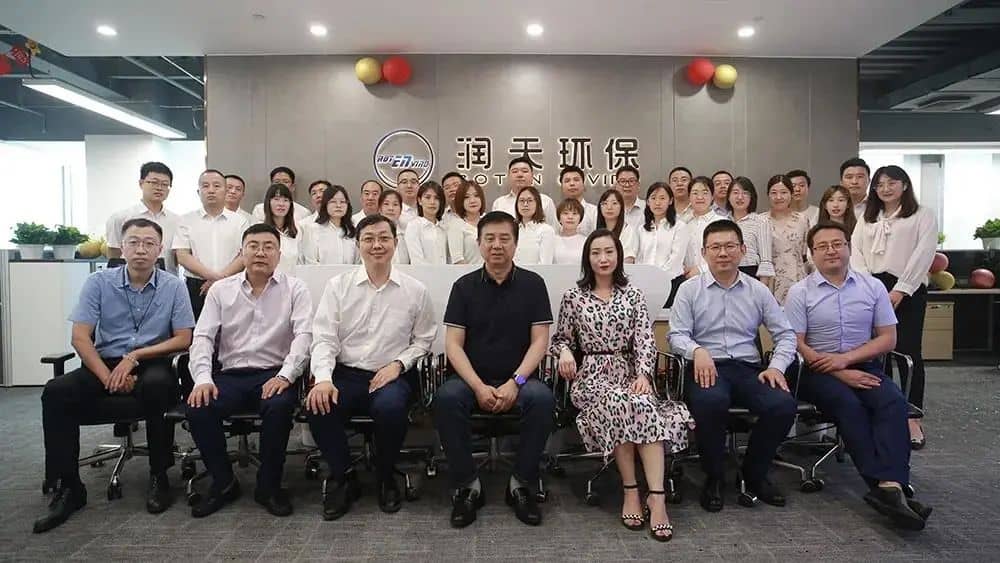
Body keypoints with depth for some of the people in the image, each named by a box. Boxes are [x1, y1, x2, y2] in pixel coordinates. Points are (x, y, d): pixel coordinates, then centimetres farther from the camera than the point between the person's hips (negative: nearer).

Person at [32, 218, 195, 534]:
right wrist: (108, 377, -16)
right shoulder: (99, 282, 3)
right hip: (104, 363, 2)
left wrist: (135, 356, -12)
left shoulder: (173, 287, 1)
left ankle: (159, 477, -17)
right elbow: (80, 337, -3)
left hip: (153, 364, -2)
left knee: (157, 385, -36)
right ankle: (67, 487, -13)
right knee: (56, 392, -25)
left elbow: (183, 339, -2)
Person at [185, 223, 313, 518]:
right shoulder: (221, 290, 11)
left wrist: (285, 375, -22)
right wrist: (203, 378, -12)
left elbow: (304, 334, -7)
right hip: (230, 375, 3)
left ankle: (269, 485, -9)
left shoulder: (294, 289, 4)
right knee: (197, 409, -24)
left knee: (280, 406, -33)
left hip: (273, 374, -2)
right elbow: (203, 336, 5)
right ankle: (223, 482, 0)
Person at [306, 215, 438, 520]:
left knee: (390, 407, -34)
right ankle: (341, 478, -2)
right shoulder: (337, 286, 7)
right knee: (318, 406, -29)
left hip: (392, 375, -1)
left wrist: (398, 364, -6)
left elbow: (423, 340, 11)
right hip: (345, 373, 1)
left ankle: (385, 478, -2)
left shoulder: (415, 290, 5)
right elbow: (324, 338, 1)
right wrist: (323, 378, -16)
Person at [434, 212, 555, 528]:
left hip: (518, 379, 0)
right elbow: (453, 343, -2)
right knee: (446, 398, -31)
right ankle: (467, 486, -14)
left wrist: (515, 382, -16)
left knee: (543, 398, -32)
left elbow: (539, 341, -1)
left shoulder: (532, 284, 4)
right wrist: (479, 387, -16)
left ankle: (521, 485, -12)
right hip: (472, 379, 1)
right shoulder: (464, 286, 5)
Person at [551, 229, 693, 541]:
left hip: (628, 372, 1)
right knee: (622, 404, -34)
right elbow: (561, 339, 14)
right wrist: (565, 352, -10)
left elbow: (645, 340, 2)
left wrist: (643, 375, -14)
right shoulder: (573, 296, 8)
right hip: (591, 375, -1)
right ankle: (631, 490, -23)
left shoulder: (633, 295, 11)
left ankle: (657, 496, -36)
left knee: (644, 406, -33)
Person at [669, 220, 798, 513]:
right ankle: (713, 478, -10)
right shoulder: (689, 289, 6)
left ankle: (754, 474, 3)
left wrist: (776, 366, -6)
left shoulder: (758, 291, 13)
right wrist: (697, 351, -22)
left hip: (748, 368, 3)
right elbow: (677, 334, -1)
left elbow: (785, 334, 12)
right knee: (711, 400, -37)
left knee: (784, 405, -26)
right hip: (707, 367, -3)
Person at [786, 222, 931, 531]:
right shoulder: (800, 292, 1)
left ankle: (889, 486, -38)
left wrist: (846, 358, -9)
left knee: (893, 401, -27)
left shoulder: (873, 286, 10)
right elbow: (796, 344, -5)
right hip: (818, 371, -3)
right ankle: (887, 486, -32)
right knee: (850, 405, -31)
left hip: (864, 366, 3)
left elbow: (888, 338, 7)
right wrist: (840, 375, -14)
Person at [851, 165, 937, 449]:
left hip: (907, 291, -3)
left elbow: (923, 254, -5)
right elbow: (856, 252, 8)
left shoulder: (922, 216, 7)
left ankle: (912, 419, 2)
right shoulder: (867, 220, 19)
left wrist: (901, 289, -14)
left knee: (908, 351, -4)